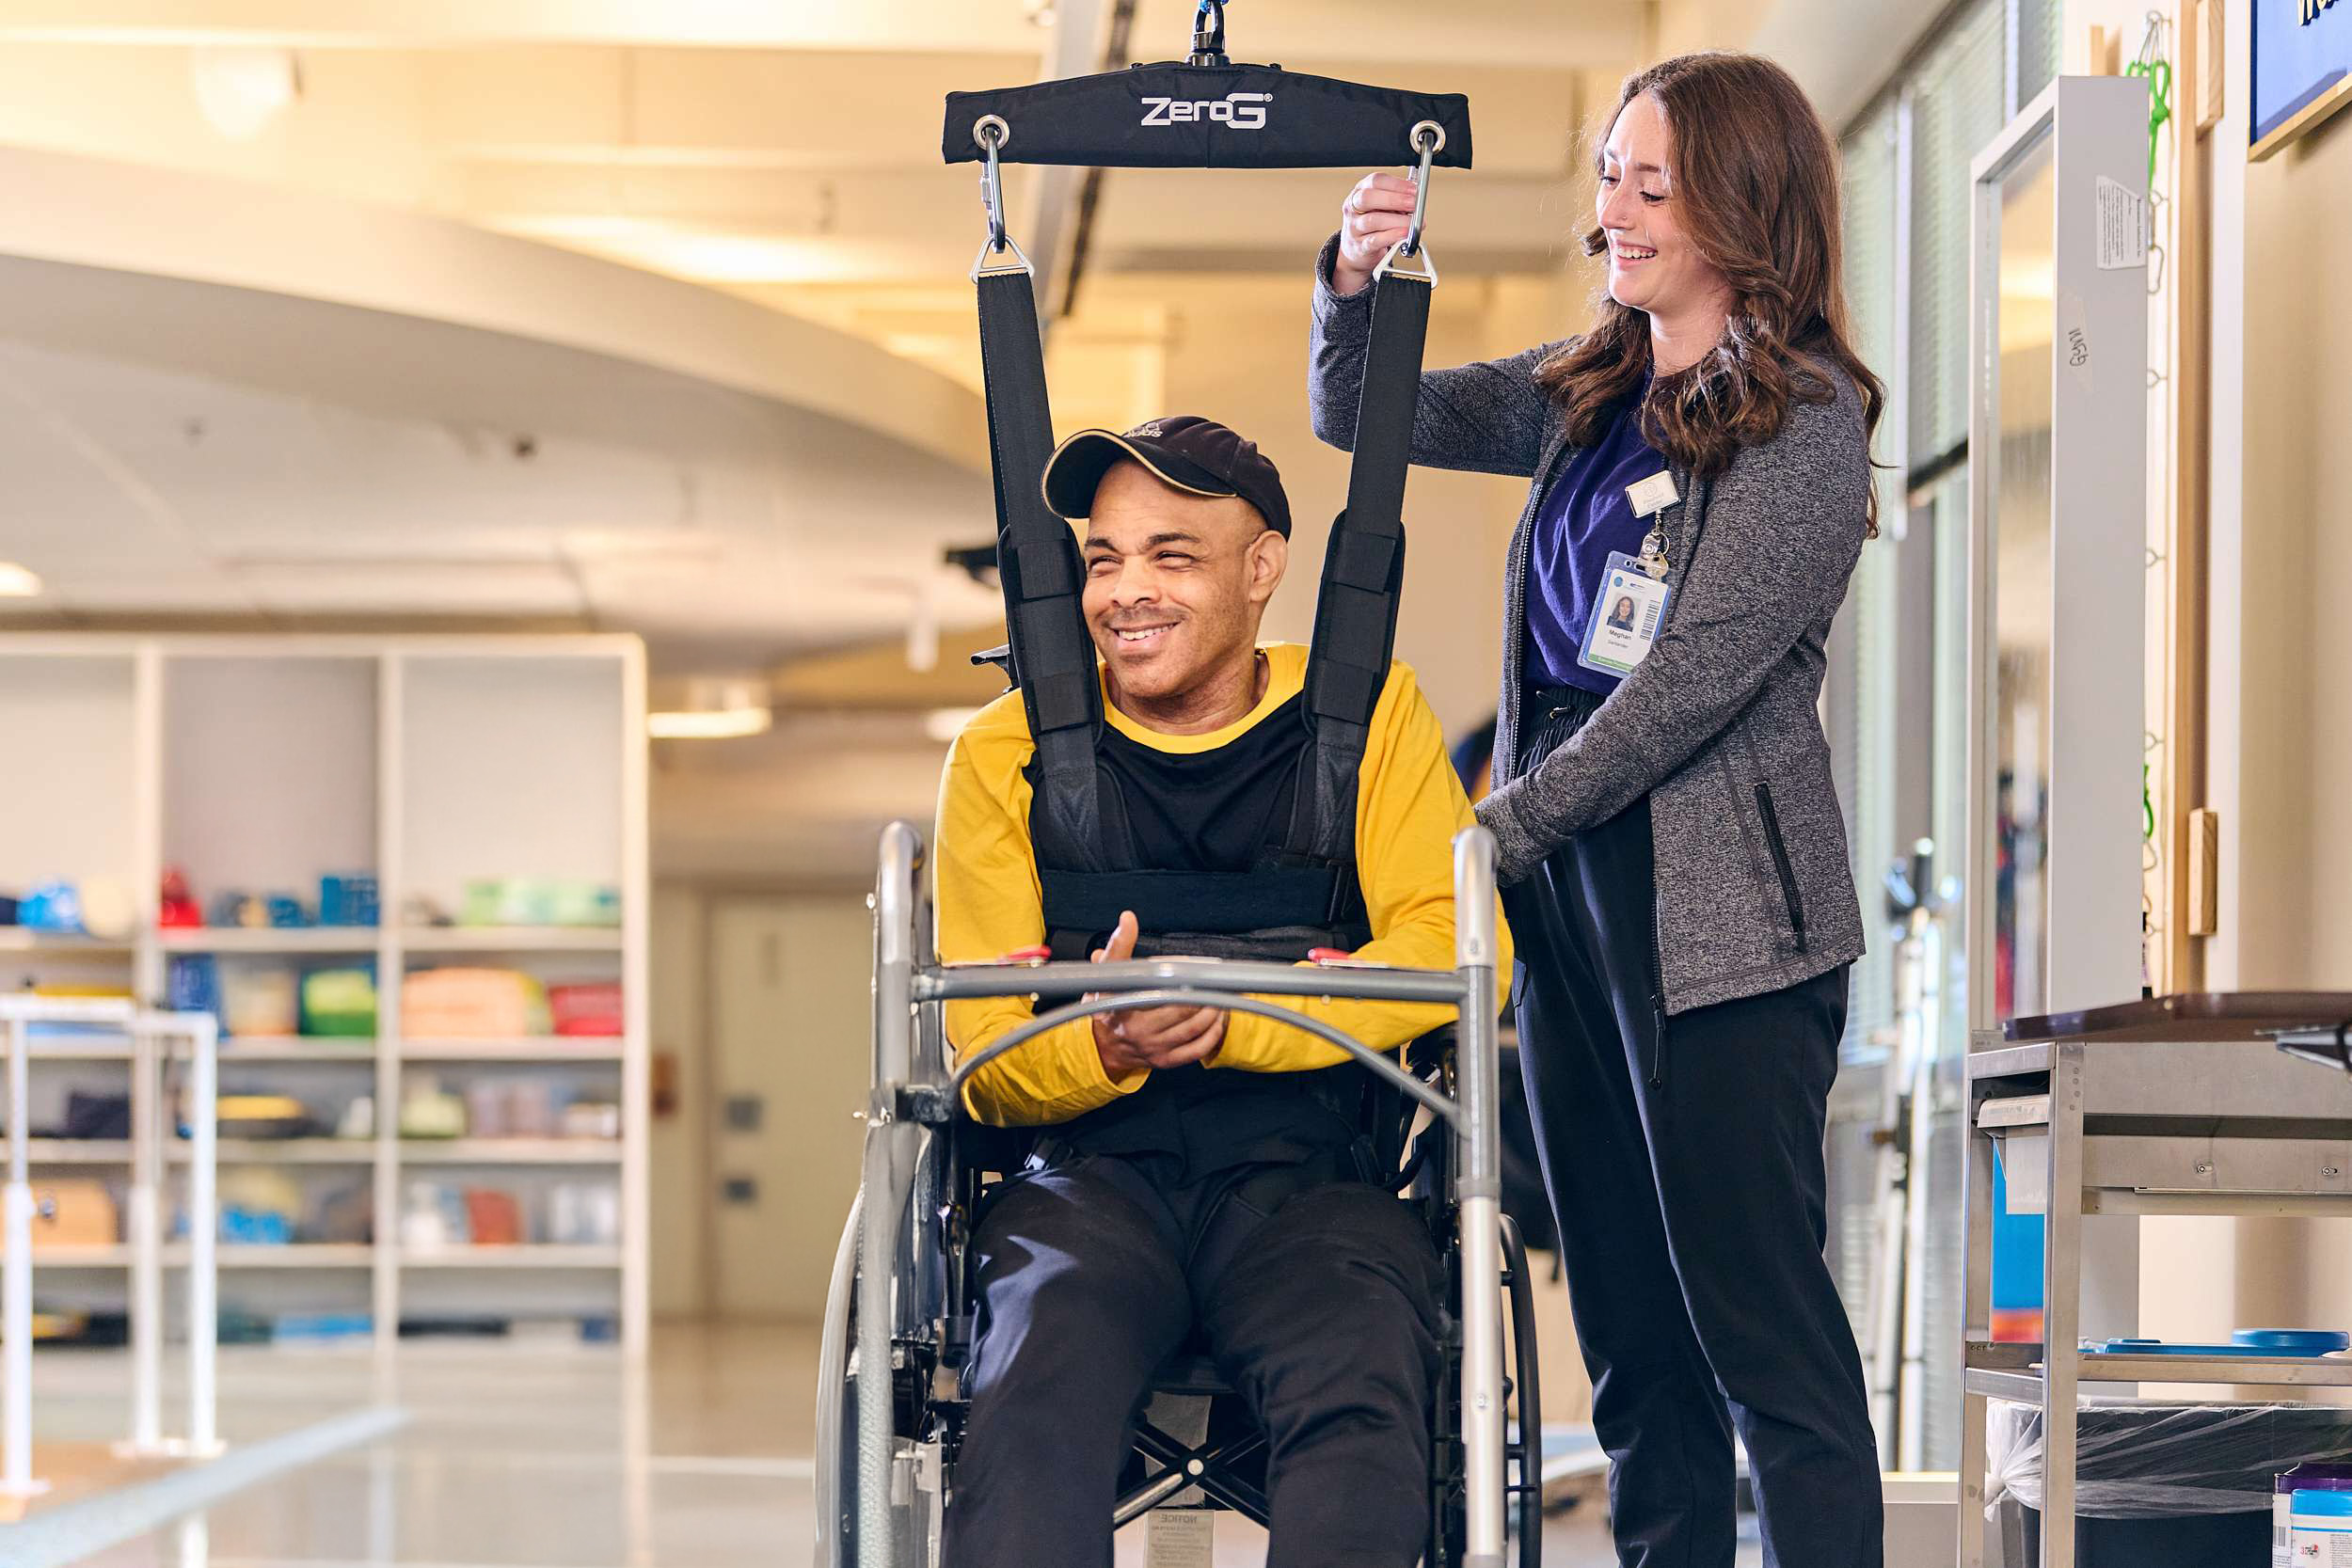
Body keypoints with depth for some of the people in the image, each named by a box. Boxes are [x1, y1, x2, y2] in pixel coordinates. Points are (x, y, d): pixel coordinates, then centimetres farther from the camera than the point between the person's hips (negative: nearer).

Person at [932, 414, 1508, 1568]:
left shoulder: (1365, 715, 10)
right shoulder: (1010, 752, 11)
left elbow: (1452, 952, -2)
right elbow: (983, 1061, 8)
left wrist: (1231, 1020, -16)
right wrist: (1105, 1046, -17)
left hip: (1308, 1178, 0)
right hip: (1092, 1175, 1)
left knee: (1362, 1402, -33)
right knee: (1036, 1397, -33)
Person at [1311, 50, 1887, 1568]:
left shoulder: (1803, 417, -9)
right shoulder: (1590, 393, 13)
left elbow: (1699, 672, -15)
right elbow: (1362, 419, 17)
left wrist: (1503, 827, -13)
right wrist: (1358, 276, -4)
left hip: (1718, 912, -7)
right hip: (1567, 882, 7)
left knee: (1755, 1306, -7)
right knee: (1629, 1314, 10)